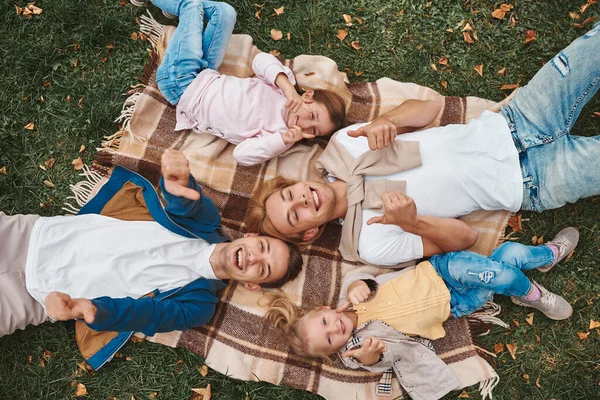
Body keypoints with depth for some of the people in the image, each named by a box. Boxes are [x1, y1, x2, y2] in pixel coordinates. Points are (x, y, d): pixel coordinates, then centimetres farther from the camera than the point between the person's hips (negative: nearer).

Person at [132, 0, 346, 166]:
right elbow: (260, 60, -19)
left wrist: (284, 139, -46)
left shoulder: (278, 134, -28)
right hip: (205, 77, 5)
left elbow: (242, 154, -38)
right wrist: (288, 87, -34)